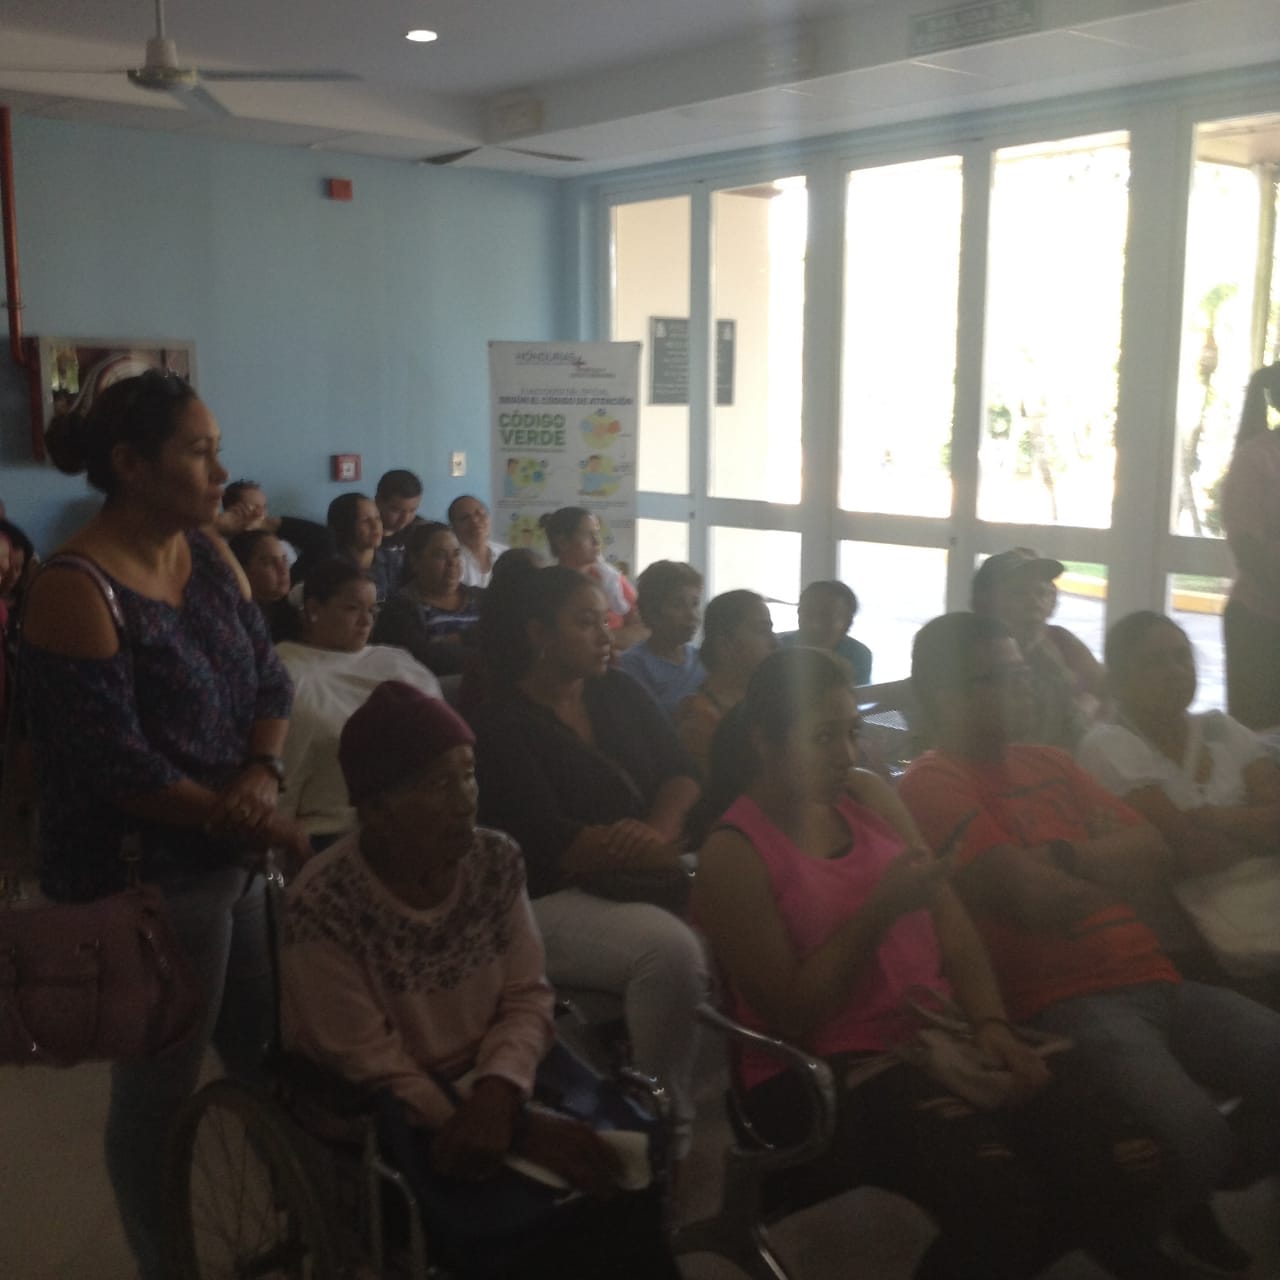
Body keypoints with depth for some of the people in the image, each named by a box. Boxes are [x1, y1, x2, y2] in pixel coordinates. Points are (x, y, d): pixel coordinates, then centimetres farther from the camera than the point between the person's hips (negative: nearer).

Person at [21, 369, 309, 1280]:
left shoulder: (210, 557, 3)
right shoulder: (77, 594, -20)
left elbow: (269, 679, 7)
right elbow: (123, 773, -22)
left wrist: (262, 772, -14)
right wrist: (278, 836, -18)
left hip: (233, 859, 8)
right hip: (145, 882, -8)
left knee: (269, 1058, 20)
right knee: (160, 1094, 10)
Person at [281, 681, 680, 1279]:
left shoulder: (495, 860, -4)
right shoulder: (321, 910, -20)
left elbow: (527, 999, -1)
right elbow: (373, 1073, -17)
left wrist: (497, 1094, -21)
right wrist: (522, 1130, -20)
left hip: (495, 1081, 5)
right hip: (400, 1121, -5)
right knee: (540, 1224, -25)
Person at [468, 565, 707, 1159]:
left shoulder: (620, 694, 14)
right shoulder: (500, 724, -7)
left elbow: (680, 776, 6)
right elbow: (555, 846, -16)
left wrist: (661, 831, -17)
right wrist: (669, 855, -15)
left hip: (640, 883, 6)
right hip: (549, 902, -6)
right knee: (669, 947, -32)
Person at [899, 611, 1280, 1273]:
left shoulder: (1050, 762, 19)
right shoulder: (932, 783, -8)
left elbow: (1154, 852, 12)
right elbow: (1033, 900, -17)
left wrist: (1067, 857, -7)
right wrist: (1111, 870, 4)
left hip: (1154, 981, 9)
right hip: (1062, 1002, -9)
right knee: (1193, 1136, -28)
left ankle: (1188, 1202, 22)